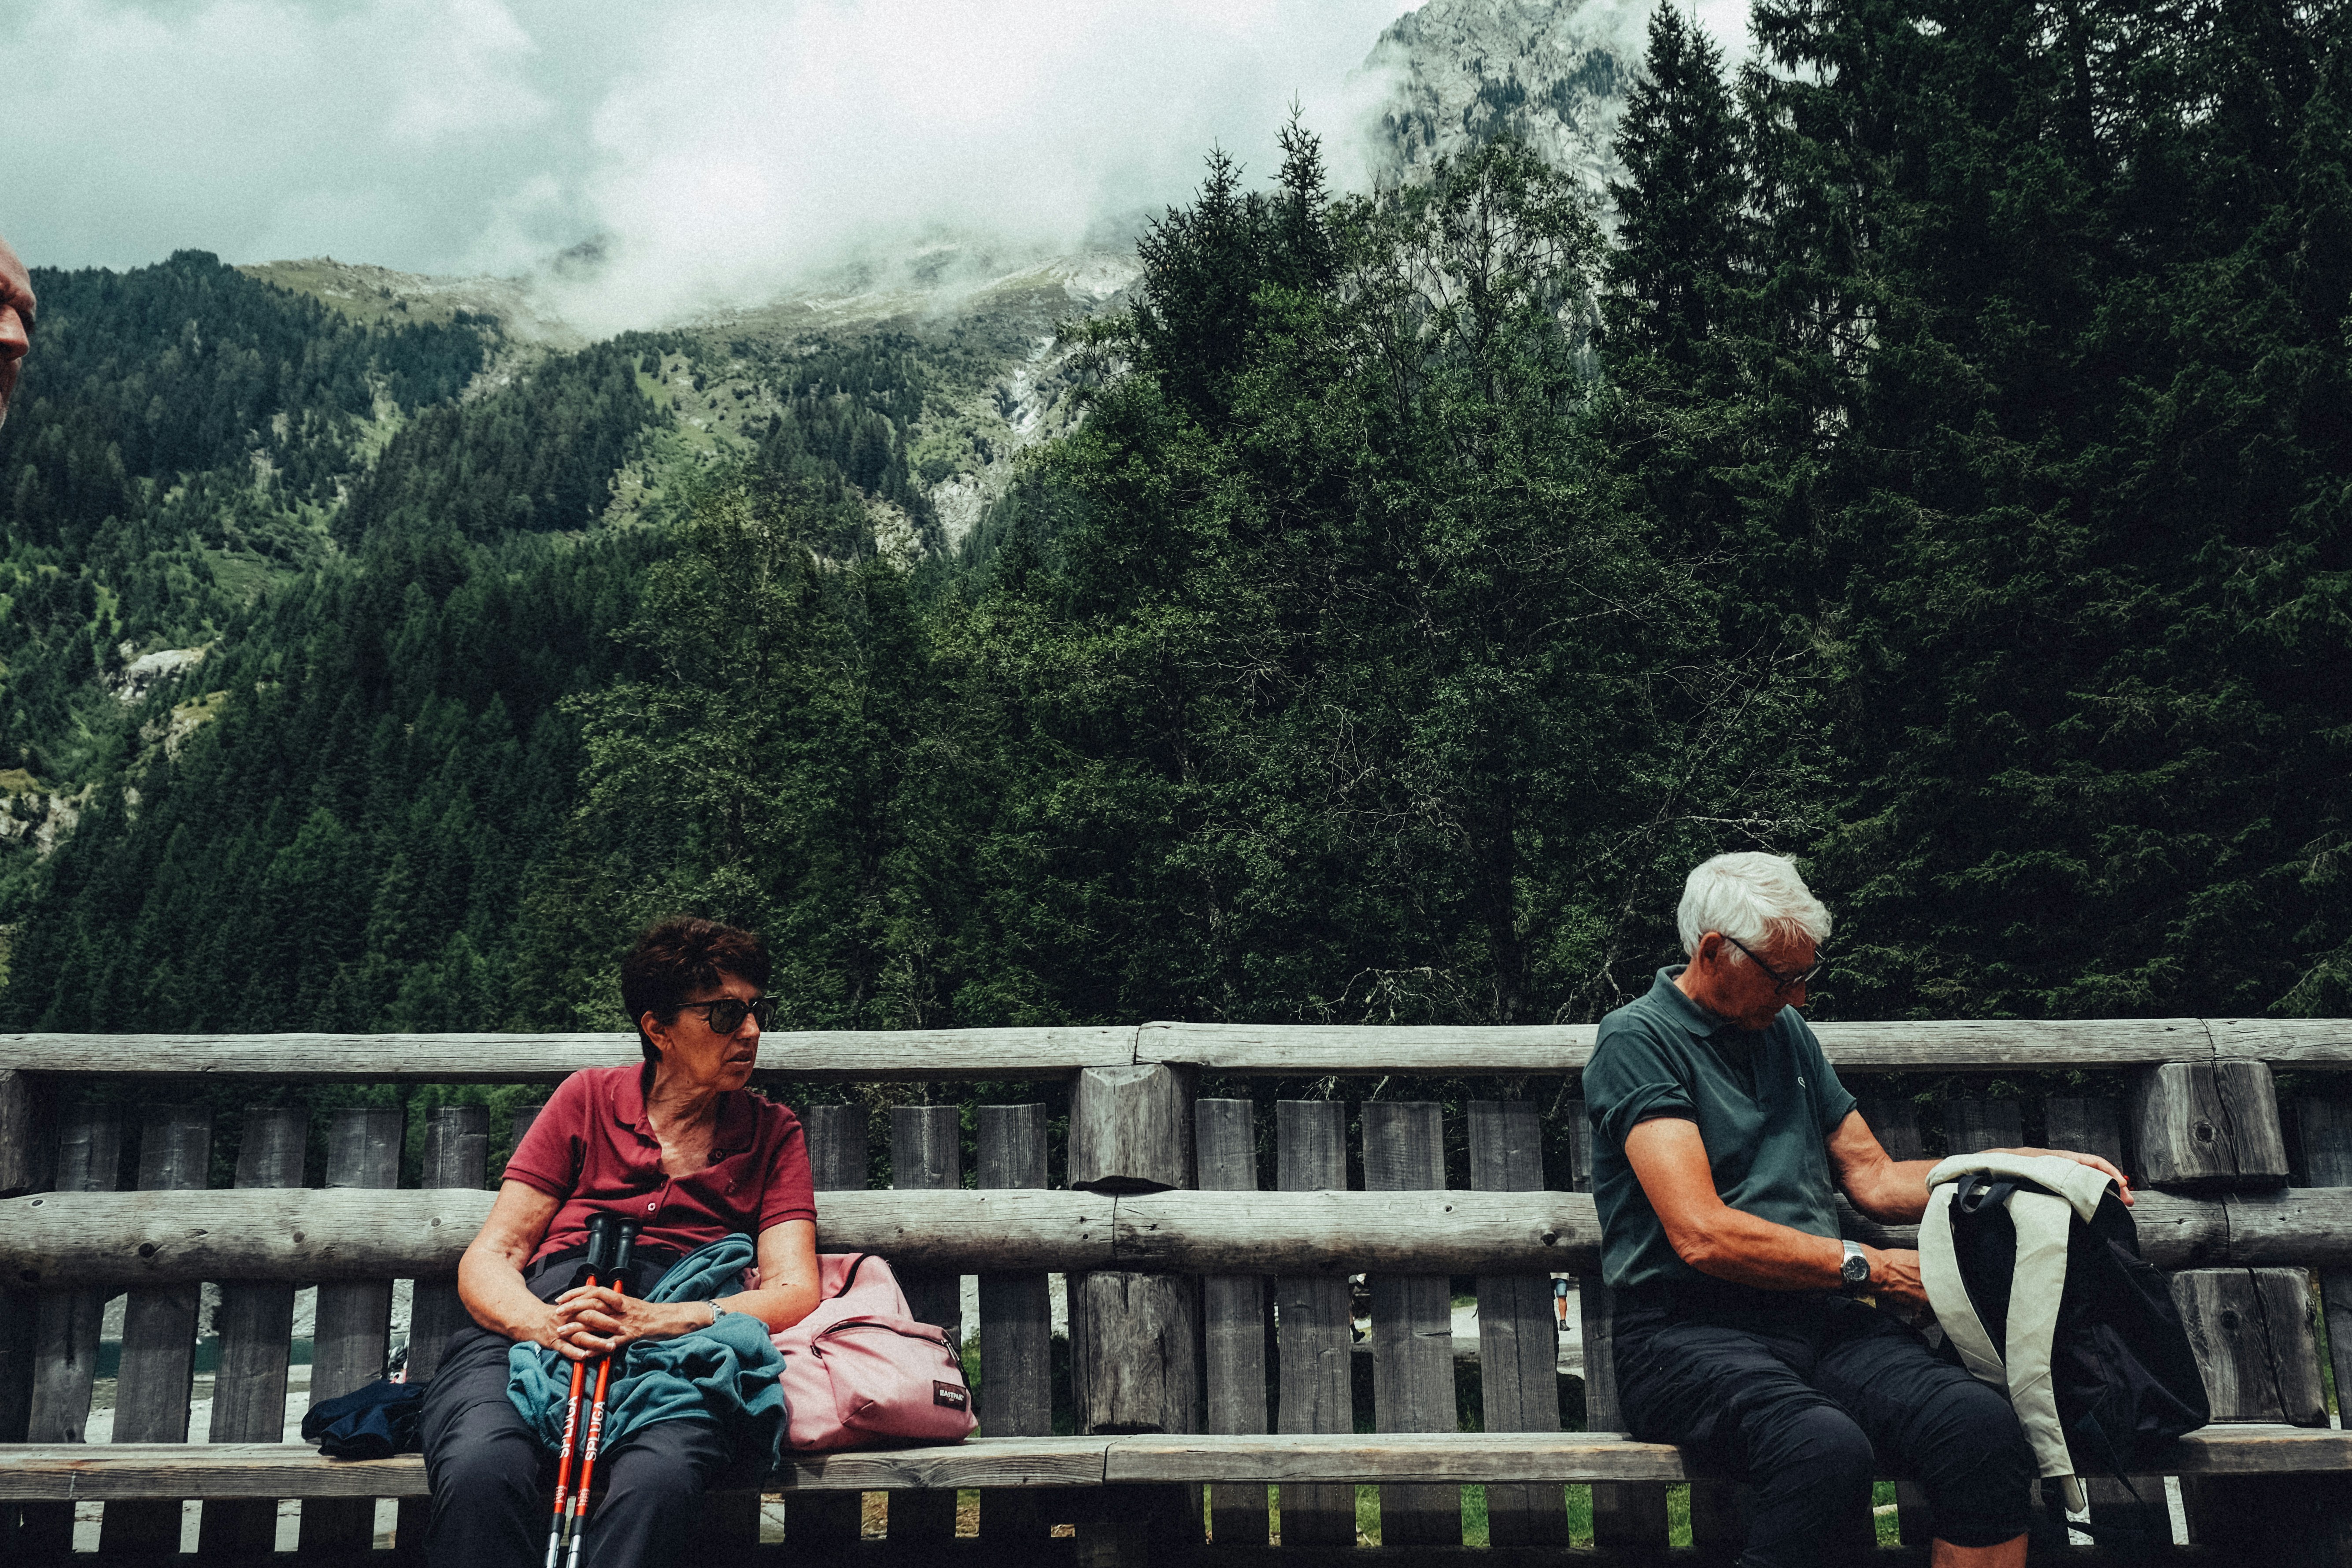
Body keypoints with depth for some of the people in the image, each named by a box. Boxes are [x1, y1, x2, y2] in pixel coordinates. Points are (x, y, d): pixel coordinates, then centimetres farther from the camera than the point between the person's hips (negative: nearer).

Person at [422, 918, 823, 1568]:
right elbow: (488, 1259, 13)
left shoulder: (772, 1134, 22)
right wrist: (544, 1325, -13)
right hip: (536, 1325, 1)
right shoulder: (591, 1098, 21)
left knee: (655, 1478, -38)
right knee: (481, 1468, -36)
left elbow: (795, 1290, 7)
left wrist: (660, 1320, -14)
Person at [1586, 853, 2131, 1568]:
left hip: (1818, 1319, 6)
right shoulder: (1637, 1040, -5)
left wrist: (2031, 1166, 14)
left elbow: (1876, 1180, 24)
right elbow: (1702, 1235, -14)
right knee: (1828, 1450, -37)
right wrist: (1869, 1269, -8)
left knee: (1982, 1421, -24)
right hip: (1688, 1332, -6)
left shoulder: (1786, 1032, 21)